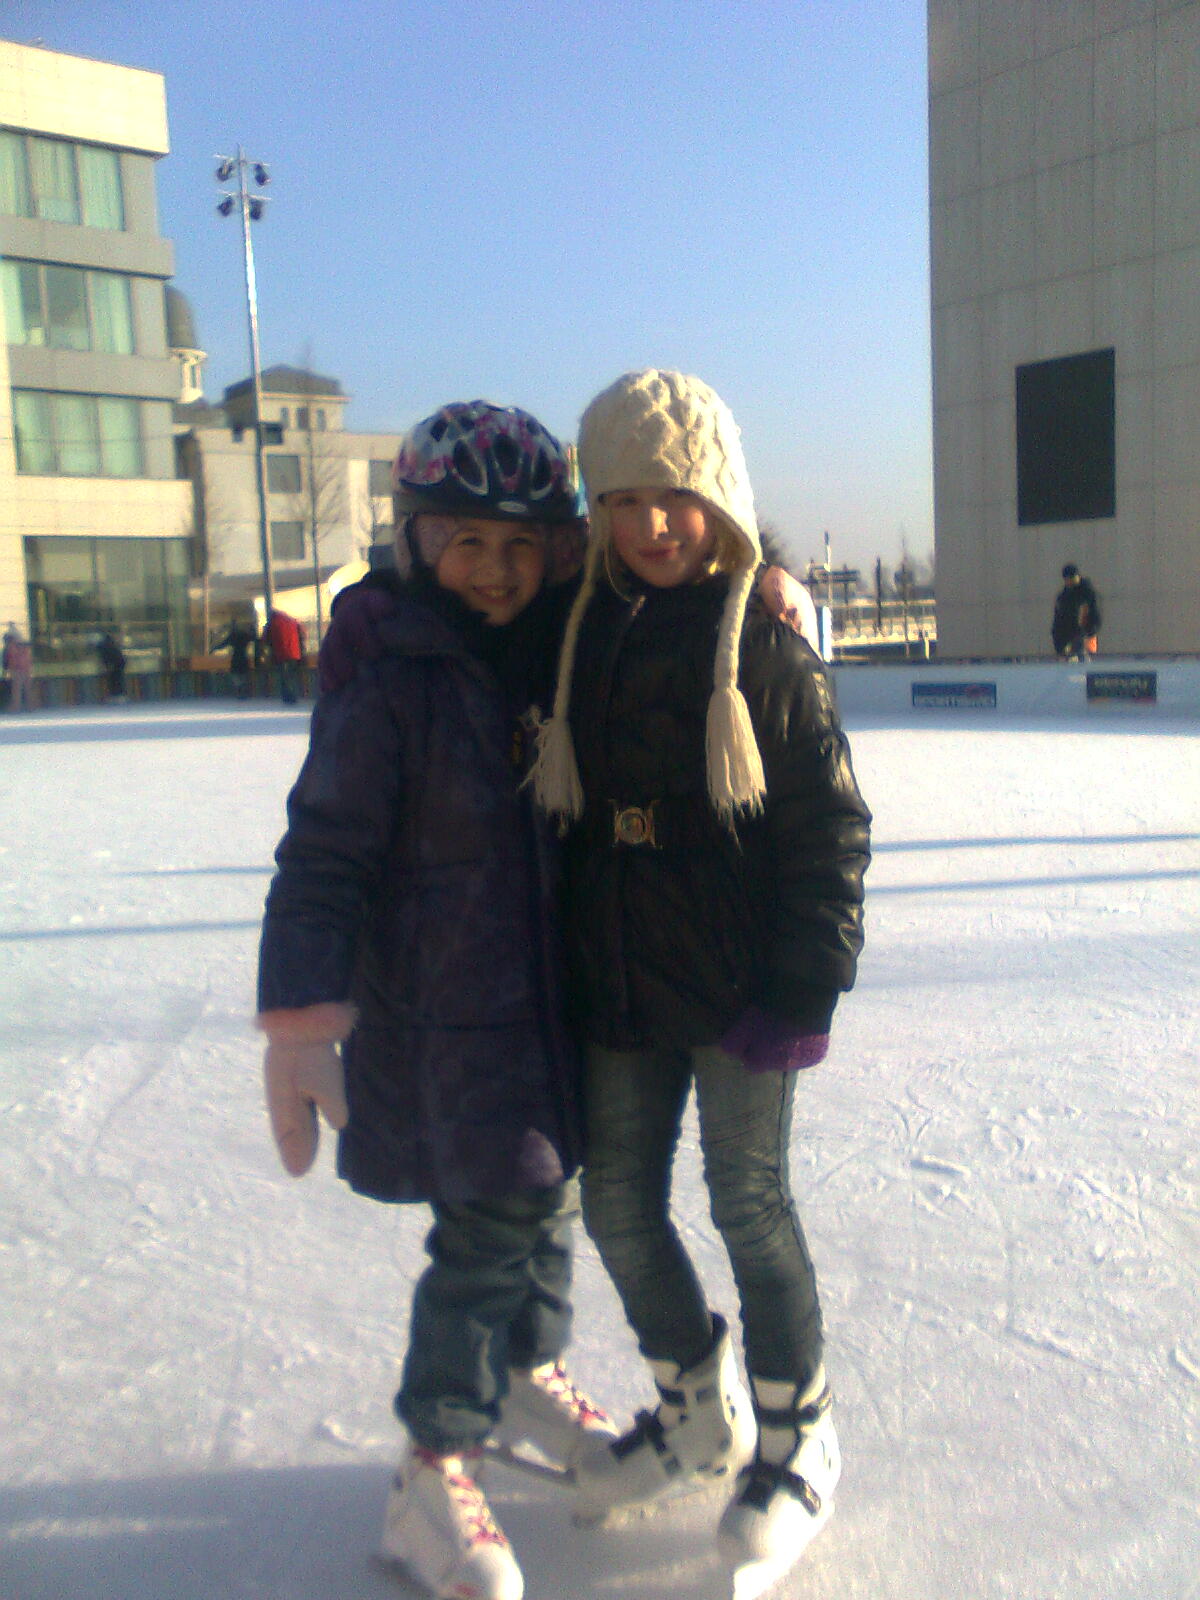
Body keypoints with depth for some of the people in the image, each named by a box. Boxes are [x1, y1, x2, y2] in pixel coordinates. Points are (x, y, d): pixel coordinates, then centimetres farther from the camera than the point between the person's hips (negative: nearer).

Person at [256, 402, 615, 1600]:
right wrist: (298, 1023, -22)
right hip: (440, 999, -6)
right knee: (491, 1223, -4)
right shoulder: (391, 676, -16)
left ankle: (528, 1373, 43)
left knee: (551, 1188, 17)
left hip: (554, 983, 6)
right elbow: (322, 858, -16)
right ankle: (430, 1480, 15)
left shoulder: (562, 648, 2)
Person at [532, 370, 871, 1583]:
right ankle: (696, 1408, 38)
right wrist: (565, 970, 10)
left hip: (739, 985, -5)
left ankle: (796, 1444, 29)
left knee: (750, 1207, 6)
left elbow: (829, 831, -7)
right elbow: (560, 816, 12)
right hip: (621, 987, 5)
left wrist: (808, 988, -12)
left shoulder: (764, 650, -7)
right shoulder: (581, 642, 6)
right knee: (618, 1205, 13)